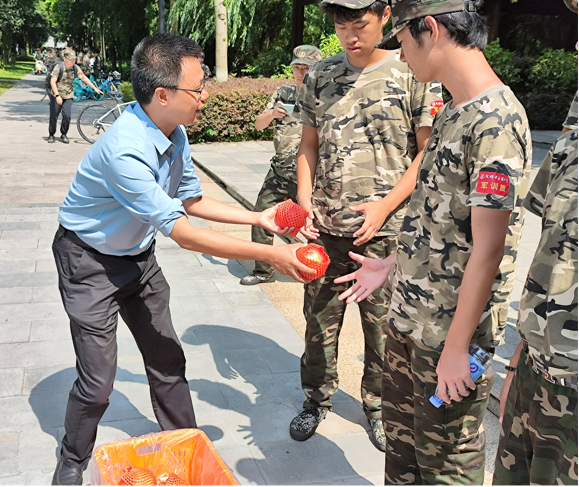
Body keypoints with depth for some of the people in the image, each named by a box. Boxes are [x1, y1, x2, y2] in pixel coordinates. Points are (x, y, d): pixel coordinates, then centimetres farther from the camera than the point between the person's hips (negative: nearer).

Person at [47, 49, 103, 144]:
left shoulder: (75, 68, 0)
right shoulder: (58, 67, -14)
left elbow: (84, 78, 12)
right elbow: (52, 81, -17)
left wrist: (95, 88, 12)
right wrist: (57, 95, -25)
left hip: (68, 95, 3)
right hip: (56, 95, -3)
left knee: (67, 116, -10)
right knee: (53, 116, -2)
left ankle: (63, 134, 10)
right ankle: (51, 135, 17)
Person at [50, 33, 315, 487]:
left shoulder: (175, 134, -8)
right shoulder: (125, 151, -35)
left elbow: (193, 201, 6)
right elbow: (182, 233, -32)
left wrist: (258, 218, -4)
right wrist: (271, 255, -29)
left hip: (138, 256, 7)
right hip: (91, 262, -7)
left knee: (168, 363, 11)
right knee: (98, 382, -2)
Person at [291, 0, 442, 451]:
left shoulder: (414, 73, -4)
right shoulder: (319, 76, 6)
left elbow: (428, 153, -3)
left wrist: (385, 206, -12)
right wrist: (305, 200, -2)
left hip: (386, 231, -2)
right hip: (326, 228, 3)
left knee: (382, 324, 8)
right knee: (320, 319, 11)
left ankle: (379, 405, 31)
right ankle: (317, 399, 33)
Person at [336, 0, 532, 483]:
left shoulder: (496, 122, -22)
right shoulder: (452, 113, 8)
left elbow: (487, 248, -22)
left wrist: (456, 347, -19)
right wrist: (392, 266, 17)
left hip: (449, 333, -8)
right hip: (410, 317, 9)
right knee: (401, 432, 24)